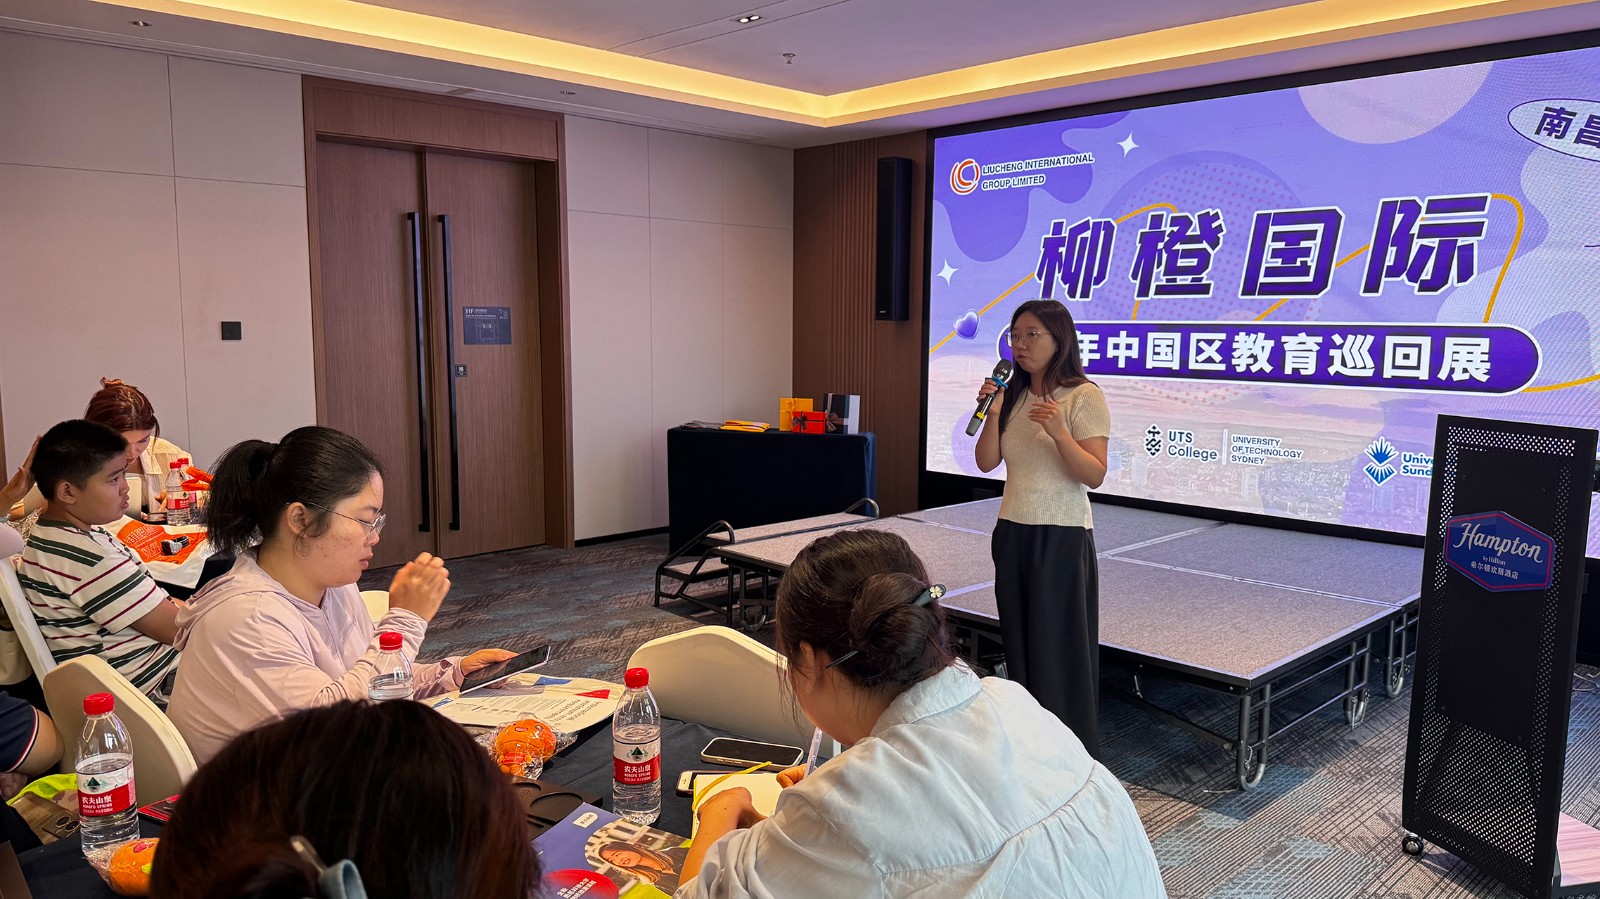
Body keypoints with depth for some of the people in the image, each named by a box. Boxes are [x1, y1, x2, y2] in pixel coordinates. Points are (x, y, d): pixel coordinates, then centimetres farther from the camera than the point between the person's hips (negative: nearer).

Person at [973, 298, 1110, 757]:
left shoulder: (1084, 396, -9)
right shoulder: (1013, 394, 9)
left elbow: (1094, 476, -15)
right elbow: (986, 462, 3)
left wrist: (1059, 432, -28)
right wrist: (993, 411, -10)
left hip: (1061, 536, -6)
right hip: (1012, 531, 6)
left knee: (1060, 649, 1)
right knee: (1019, 645, 12)